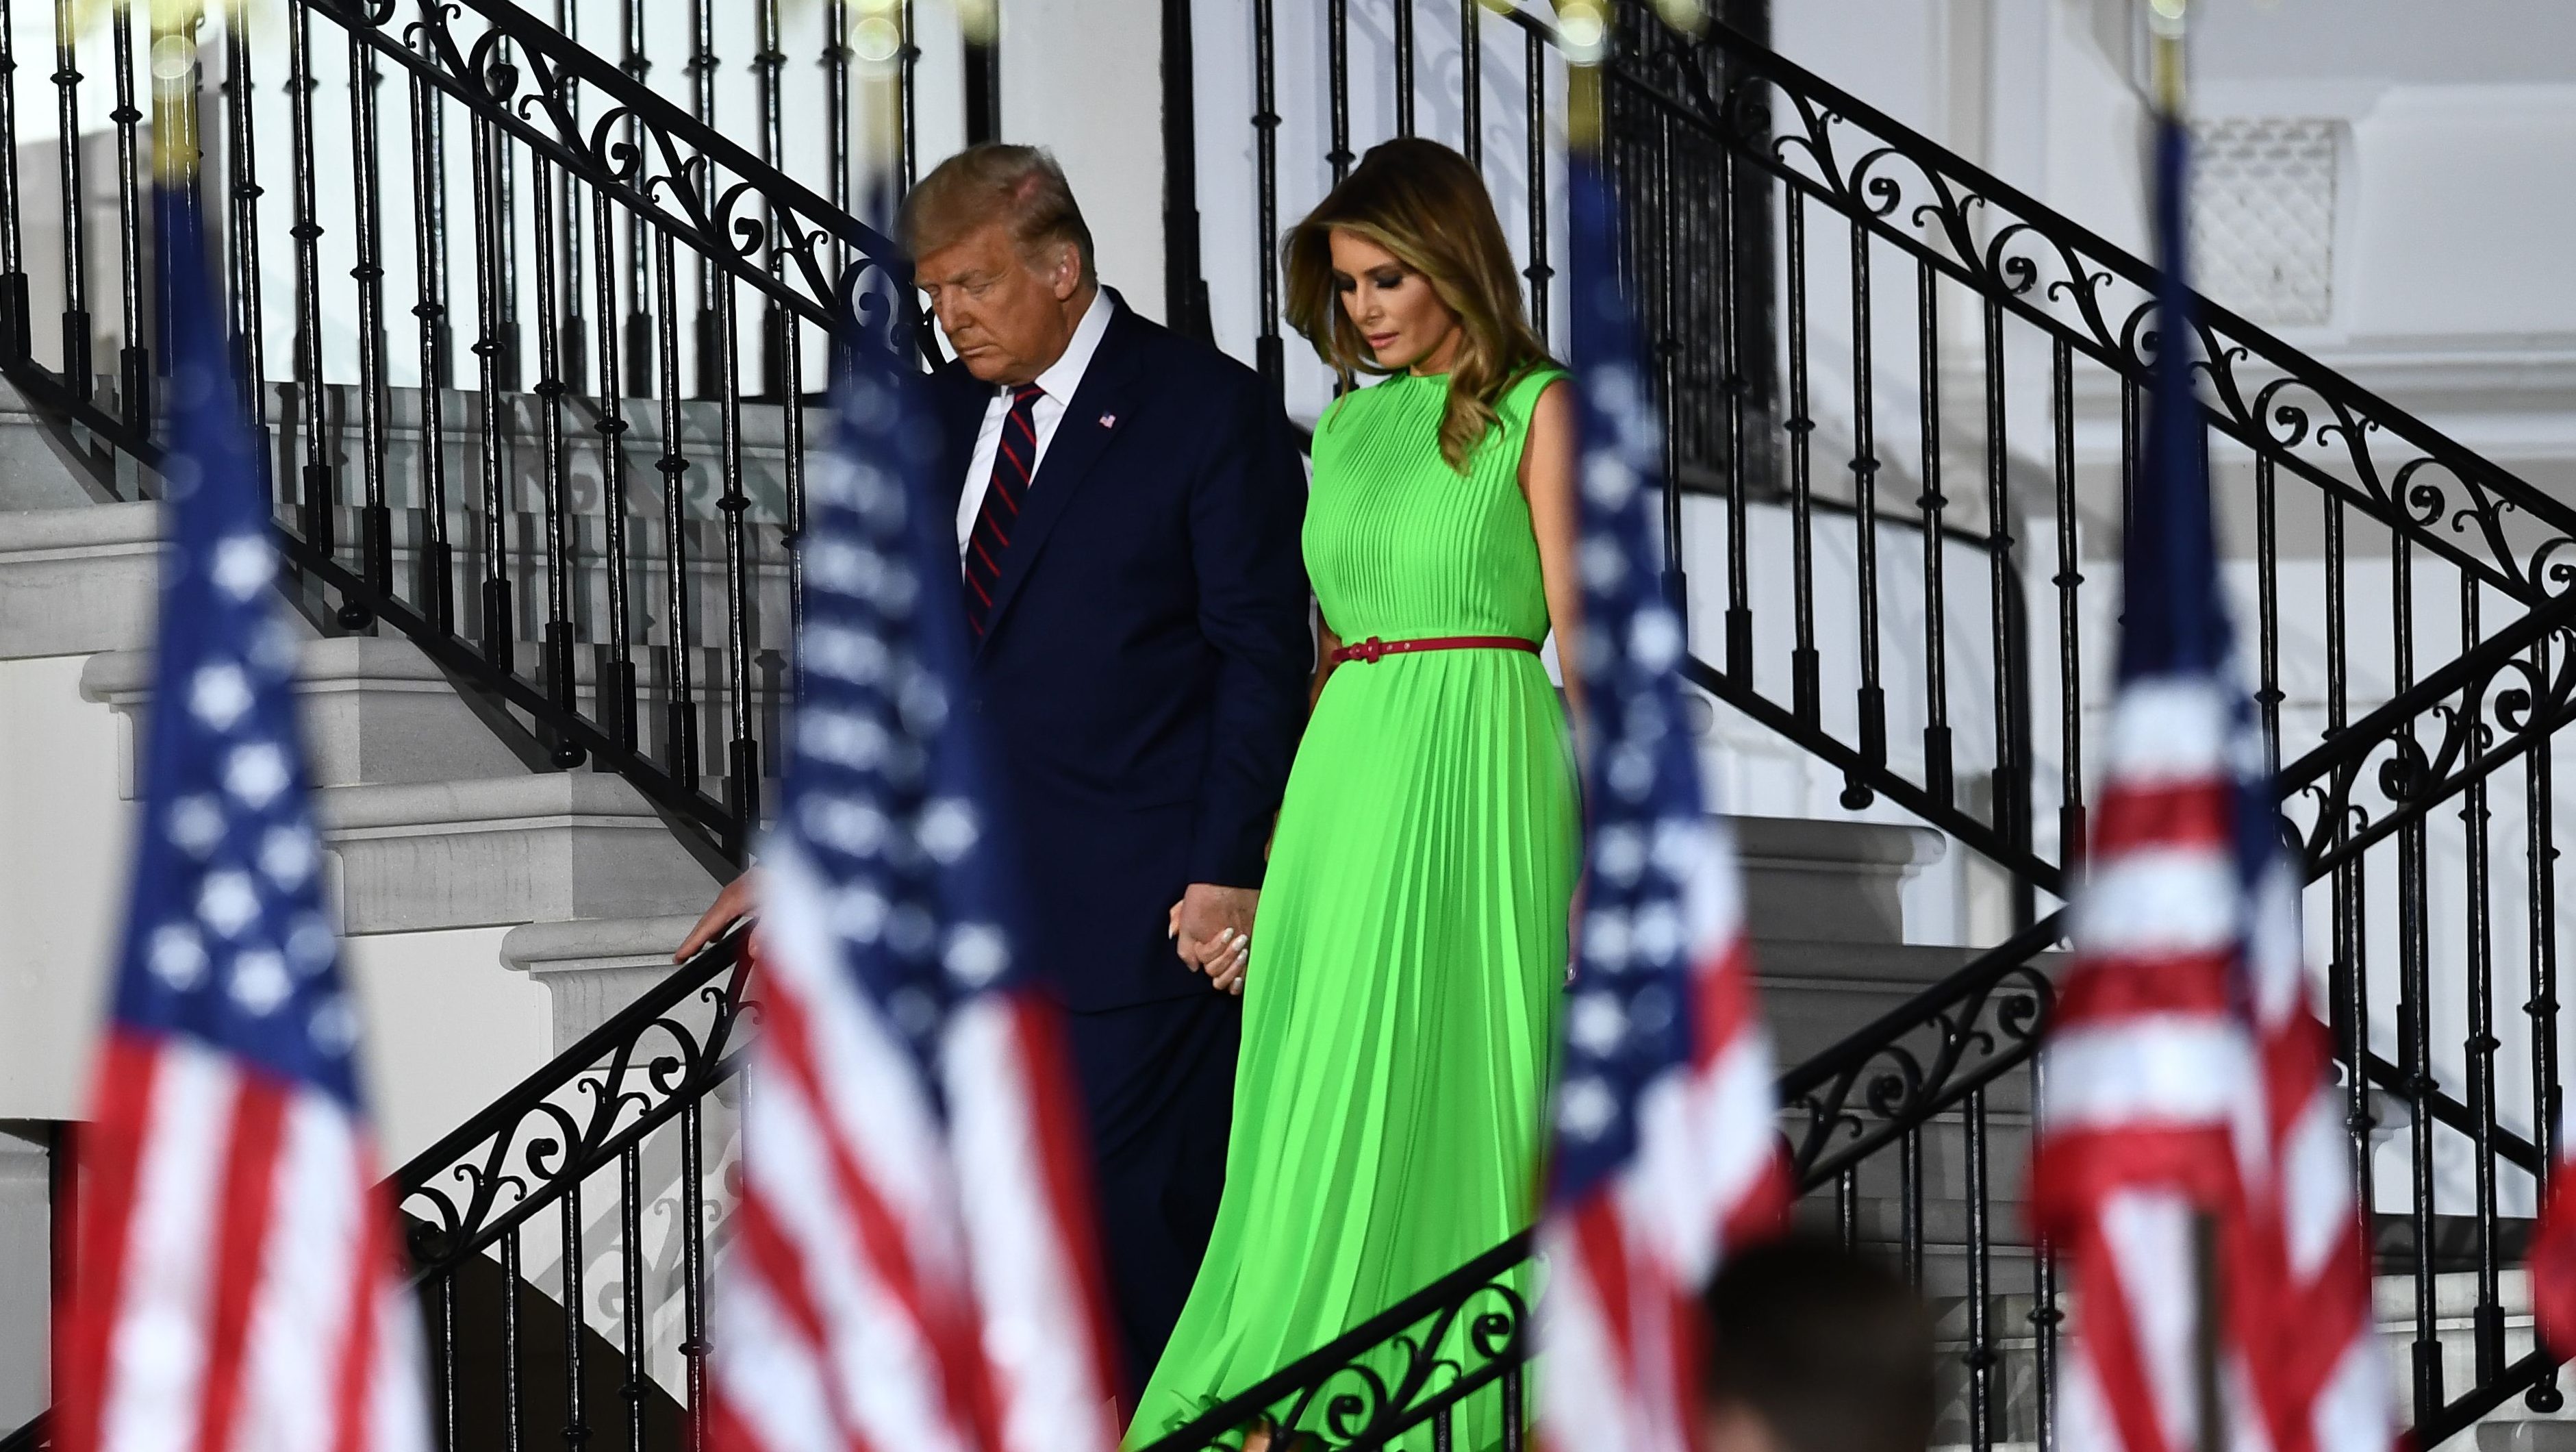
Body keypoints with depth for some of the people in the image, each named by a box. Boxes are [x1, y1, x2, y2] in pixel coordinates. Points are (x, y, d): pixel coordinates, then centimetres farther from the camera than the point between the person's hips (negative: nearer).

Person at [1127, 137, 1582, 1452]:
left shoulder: (1533, 410, -2)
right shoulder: (1348, 424, 14)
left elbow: (1580, 633, -7)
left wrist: (1610, 847, -12)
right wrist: (1285, 820, 15)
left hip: (1480, 772, -6)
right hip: (1345, 777, 6)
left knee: (1449, 1083, -4)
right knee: (1323, 1092, 3)